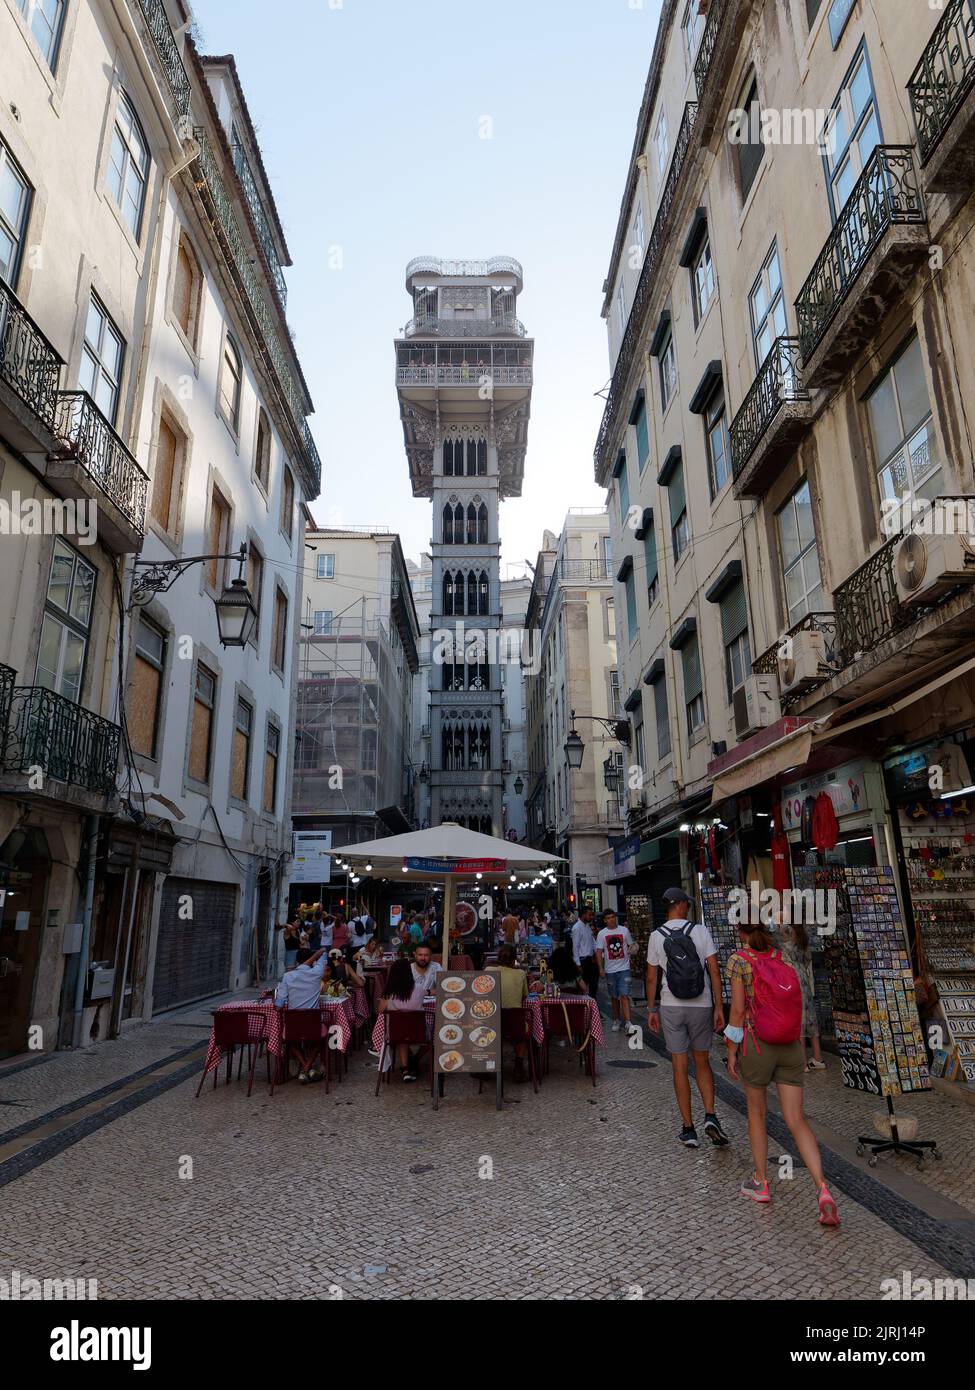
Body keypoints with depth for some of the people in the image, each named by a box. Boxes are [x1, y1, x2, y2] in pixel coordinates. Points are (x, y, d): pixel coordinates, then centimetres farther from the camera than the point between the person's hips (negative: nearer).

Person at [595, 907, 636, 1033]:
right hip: (610, 970, 2)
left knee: (624, 995, -11)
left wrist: (632, 949, -11)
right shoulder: (602, 934, 1)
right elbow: (599, 952, 0)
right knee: (614, 997, 12)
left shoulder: (624, 930, 1)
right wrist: (601, 969, -6)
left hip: (624, 968, -2)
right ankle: (616, 1020, 25)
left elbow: (631, 945, 12)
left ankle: (627, 1022, -13)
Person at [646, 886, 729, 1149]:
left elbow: (652, 977, 1)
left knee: (680, 1068, 6)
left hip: (671, 1007, 0)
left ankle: (688, 1129, 9)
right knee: (702, 1063, 16)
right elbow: (714, 971, -7)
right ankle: (710, 1116, 1)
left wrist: (652, 1010, 10)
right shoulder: (701, 931, -5)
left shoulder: (656, 936, -2)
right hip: (701, 1006, 0)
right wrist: (719, 1007, -1)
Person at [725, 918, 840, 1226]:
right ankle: (822, 1190, -11)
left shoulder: (739, 960, -9)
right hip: (790, 1047, 4)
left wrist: (731, 1051, -4)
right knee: (796, 1121, 5)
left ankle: (761, 1183, 26)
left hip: (756, 1043, -3)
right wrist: (800, 1049, 20)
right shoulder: (784, 958, 6)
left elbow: (738, 1008, -12)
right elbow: (798, 1005, 10)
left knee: (756, 1111, 18)